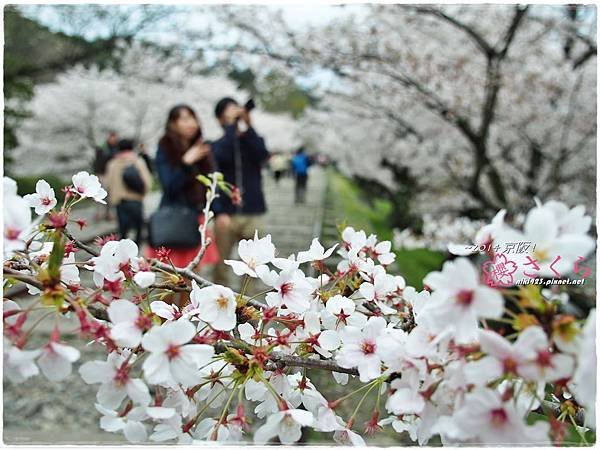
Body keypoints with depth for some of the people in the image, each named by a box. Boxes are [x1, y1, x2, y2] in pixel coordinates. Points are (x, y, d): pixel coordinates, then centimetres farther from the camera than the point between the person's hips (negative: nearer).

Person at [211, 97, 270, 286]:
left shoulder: (254, 141, 12)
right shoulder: (217, 145, 7)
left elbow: (262, 156, -10)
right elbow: (221, 157, -17)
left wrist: (247, 126, -14)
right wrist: (231, 126, -12)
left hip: (252, 214, 1)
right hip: (226, 214, -1)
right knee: (221, 267, 4)